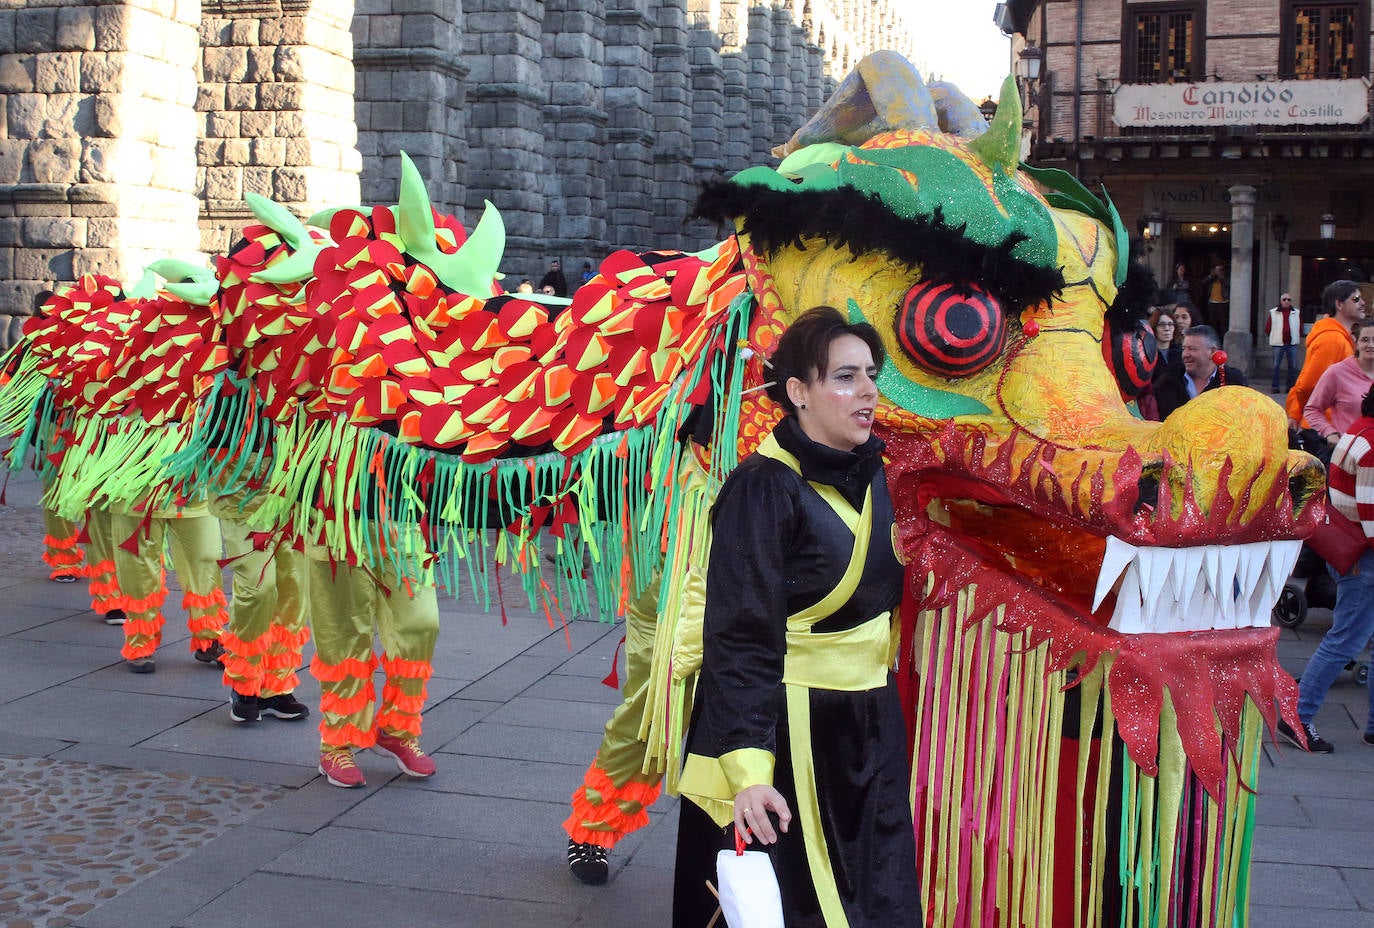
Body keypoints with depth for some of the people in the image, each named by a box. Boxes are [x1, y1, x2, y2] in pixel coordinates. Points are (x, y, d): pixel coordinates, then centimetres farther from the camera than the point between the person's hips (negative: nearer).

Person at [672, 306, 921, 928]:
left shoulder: (870, 473, 5)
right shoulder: (764, 489, -18)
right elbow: (739, 640, -21)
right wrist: (747, 769, -27)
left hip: (869, 728, 7)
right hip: (788, 729, -7)